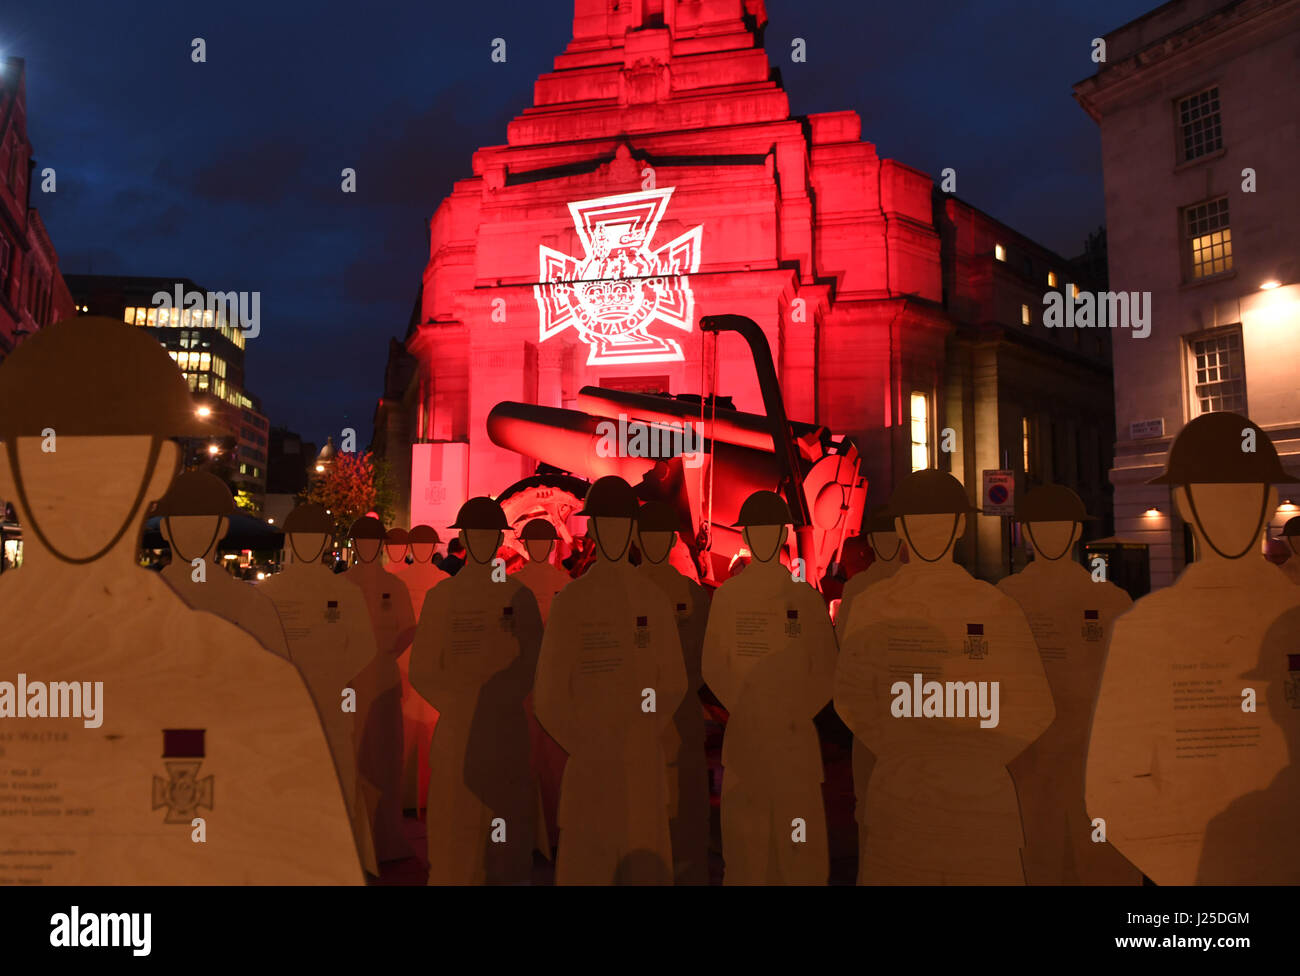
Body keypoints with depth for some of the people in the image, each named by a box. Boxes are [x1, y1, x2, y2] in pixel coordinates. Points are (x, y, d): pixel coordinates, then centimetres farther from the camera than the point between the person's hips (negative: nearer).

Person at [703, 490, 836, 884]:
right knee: (746, 830, 4)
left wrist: (798, 714, -5)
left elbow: (825, 669, 2)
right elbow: (713, 667, 5)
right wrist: (742, 709, -3)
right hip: (743, 731, 0)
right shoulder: (726, 596, 2)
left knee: (799, 835, 1)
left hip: (796, 732, 0)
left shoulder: (805, 596, 1)